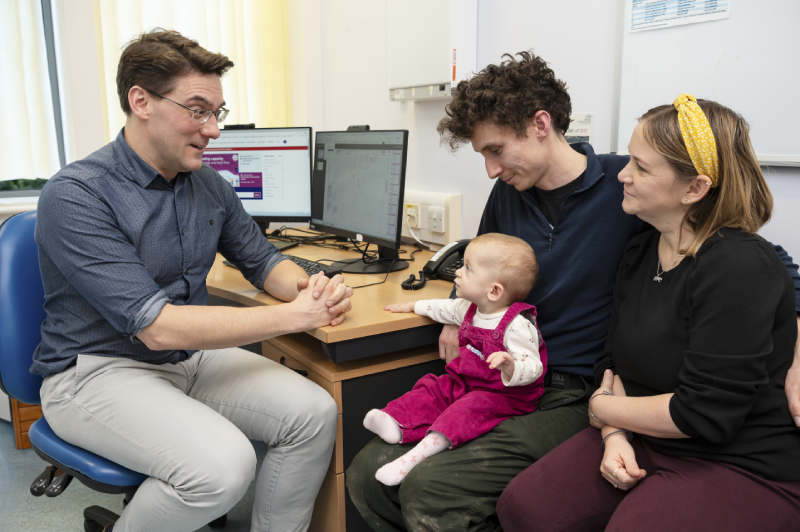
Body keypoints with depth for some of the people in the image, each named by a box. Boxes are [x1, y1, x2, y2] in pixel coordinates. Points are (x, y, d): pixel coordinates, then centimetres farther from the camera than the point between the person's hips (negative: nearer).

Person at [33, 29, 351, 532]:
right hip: (97, 370, -6)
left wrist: (307, 288, -12)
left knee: (314, 412, -13)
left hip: (191, 356, 6)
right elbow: (157, 326, -27)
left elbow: (262, 261, 13)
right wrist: (296, 316, -27)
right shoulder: (76, 197, -20)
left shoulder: (209, 184, 2)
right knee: (223, 465, -29)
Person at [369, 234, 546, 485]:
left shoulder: (517, 325, -22)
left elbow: (532, 368, -25)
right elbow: (446, 308, 26)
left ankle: (423, 450, -46)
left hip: (505, 394, -9)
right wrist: (414, 306, 36)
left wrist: (511, 368, -47)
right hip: (466, 380, 9)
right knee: (432, 388, -6)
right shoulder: (471, 309, 5)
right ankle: (395, 423, -25)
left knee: (470, 408, -32)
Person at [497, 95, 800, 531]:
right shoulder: (640, 253, 5)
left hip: (743, 467, -6)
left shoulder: (739, 269, -21)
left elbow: (704, 415, -23)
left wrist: (602, 408, -9)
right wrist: (614, 436, -9)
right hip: (641, 442, 6)